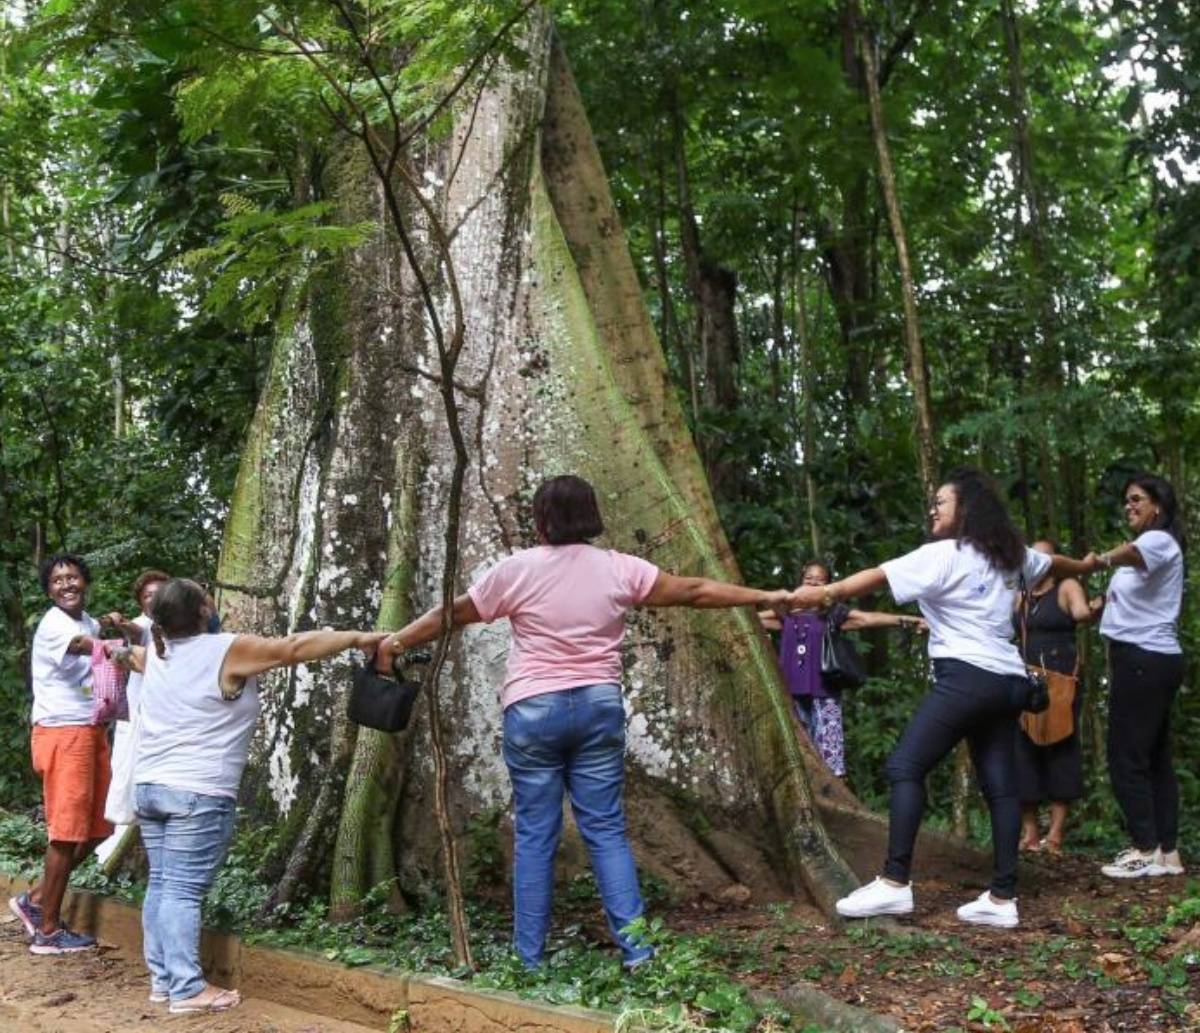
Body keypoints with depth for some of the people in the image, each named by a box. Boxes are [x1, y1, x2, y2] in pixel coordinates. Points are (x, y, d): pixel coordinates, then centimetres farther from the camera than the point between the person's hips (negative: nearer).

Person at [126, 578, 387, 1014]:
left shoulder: (155, 653, 11)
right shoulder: (227, 651, -11)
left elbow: (132, 655, 36)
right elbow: (295, 648, -14)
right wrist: (357, 638, -9)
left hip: (150, 785, 8)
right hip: (197, 792, -8)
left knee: (160, 883, 11)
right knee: (183, 890, -8)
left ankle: (161, 979, 17)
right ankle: (187, 990, -6)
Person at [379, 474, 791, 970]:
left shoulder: (519, 569, -3)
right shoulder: (618, 569, 2)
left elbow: (453, 614, 5)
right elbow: (694, 590, 6)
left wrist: (396, 641, 18)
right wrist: (763, 597, 15)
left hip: (534, 710, -2)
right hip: (598, 707, 2)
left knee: (535, 835, 4)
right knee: (606, 829, 7)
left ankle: (529, 960, 10)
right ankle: (635, 947, 4)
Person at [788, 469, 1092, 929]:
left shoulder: (944, 554, -5)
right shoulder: (1009, 555, 19)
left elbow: (879, 575, -17)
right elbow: (1051, 562, 39)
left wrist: (825, 592, -24)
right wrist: (1084, 566, 60)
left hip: (967, 676, -9)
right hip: (1008, 680, 9)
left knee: (905, 767, -9)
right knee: (999, 784, 7)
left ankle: (895, 882, -16)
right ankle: (1002, 897, 6)